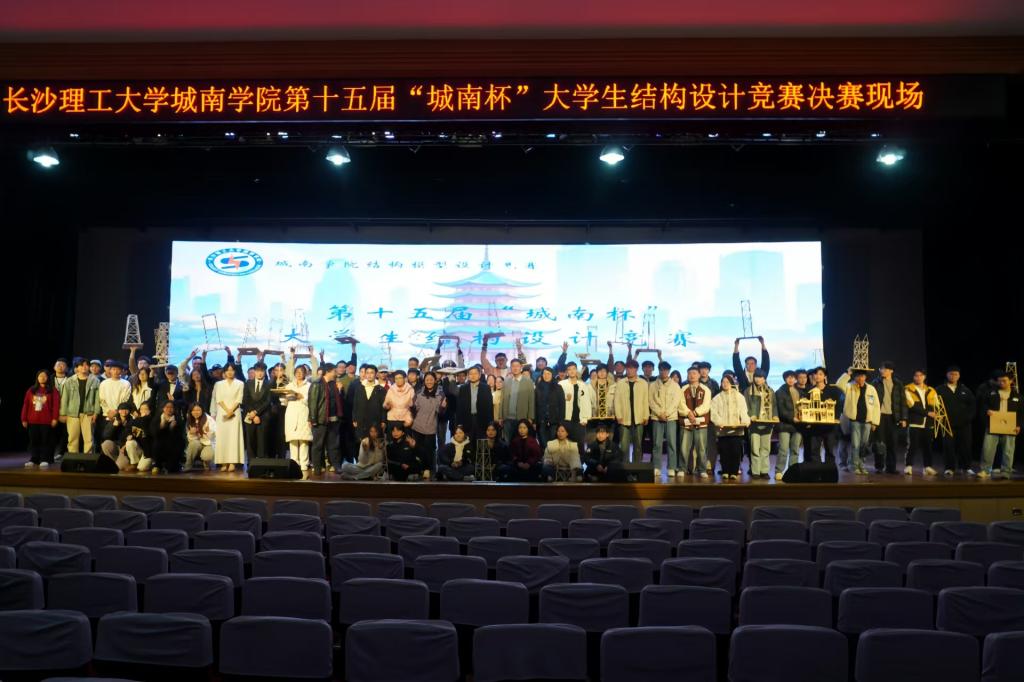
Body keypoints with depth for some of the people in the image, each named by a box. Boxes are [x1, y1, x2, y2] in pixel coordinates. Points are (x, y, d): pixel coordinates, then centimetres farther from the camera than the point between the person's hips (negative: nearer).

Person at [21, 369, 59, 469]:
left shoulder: (53, 391, 1)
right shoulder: (31, 390, 10)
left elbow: (56, 405, -4)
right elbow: (25, 405, 9)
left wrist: (55, 418, -12)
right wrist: (24, 419, 4)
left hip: (46, 421, -3)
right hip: (33, 421, 3)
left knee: (46, 441, -1)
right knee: (33, 441, 6)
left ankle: (45, 460, 2)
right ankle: (33, 460, 11)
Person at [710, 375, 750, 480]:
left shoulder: (739, 396, 14)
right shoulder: (717, 398, 11)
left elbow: (743, 411, 6)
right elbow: (714, 412, 0)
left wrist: (745, 421, -12)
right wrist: (719, 422, -17)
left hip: (736, 429, 0)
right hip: (722, 430, 0)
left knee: (736, 451, -5)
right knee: (724, 451, -2)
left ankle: (734, 472, 0)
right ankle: (725, 472, 5)